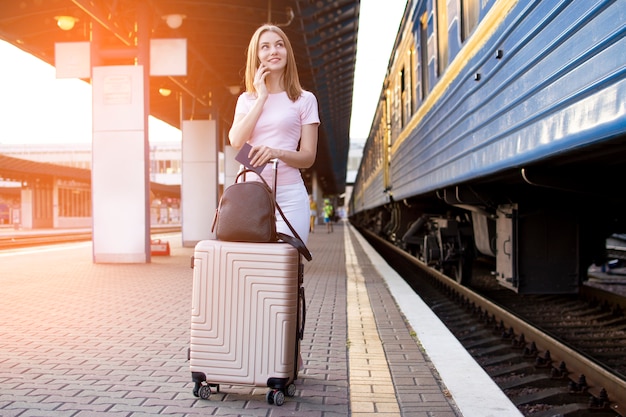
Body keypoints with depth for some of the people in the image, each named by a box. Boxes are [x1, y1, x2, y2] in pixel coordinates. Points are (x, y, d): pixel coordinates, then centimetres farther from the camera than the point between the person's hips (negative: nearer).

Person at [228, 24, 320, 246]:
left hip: (289, 196, -2)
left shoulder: (304, 100, 5)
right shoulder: (246, 99, 14)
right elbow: (236, 141, -5)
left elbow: (308, 157, 0)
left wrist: (277, 153, -20)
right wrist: (261, 97, -3)